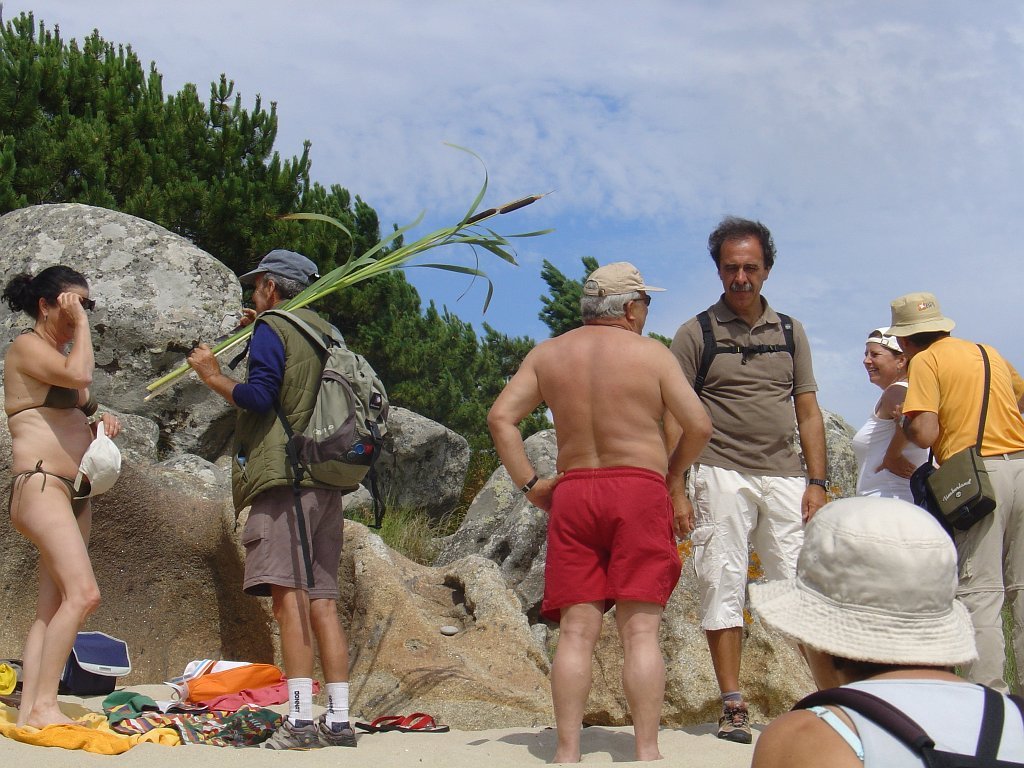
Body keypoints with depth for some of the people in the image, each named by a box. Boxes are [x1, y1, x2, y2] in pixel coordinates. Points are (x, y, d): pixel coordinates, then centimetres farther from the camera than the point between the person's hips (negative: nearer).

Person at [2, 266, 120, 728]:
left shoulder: (61, 352, 23)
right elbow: (79, 374, -22)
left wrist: (100, 428, 11)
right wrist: (79, 324, -9)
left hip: (76, 492, 10)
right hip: (38, 483, -10)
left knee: (52, 607, 2)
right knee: (83, 593, -22)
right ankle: (43, 706, -20)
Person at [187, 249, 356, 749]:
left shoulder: (271, 330, -2)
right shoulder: (324, 331, 22)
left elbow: (259, 396, -12)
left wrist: (212, 376, 3)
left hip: (283, 477, -8)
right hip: (327, 482, 8)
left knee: (288, 594, -11)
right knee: (322, 600, 6)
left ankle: (301, 721, -17)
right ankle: (338, 721, 3)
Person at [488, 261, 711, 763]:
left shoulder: (547, 354, 8)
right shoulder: (651, 354, 0)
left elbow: (501, 417, 1)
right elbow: (699, 426, -1)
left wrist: (529, 485, 4)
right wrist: (673, 475, 16)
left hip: (573, 492, 3)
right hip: (640, 492, -2)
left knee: (576, 631, 2)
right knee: (640, 631, -1)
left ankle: (567, 752, -1)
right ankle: (646, 751, -1)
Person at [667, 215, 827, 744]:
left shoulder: (790, 332, 15)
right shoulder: (696, 333, 5)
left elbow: (809, 413, 15)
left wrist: (816, 482, 5)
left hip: (784, 477, 2)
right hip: (721, 476, -2)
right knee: (722, 587, -3)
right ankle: (732, 706, 2)